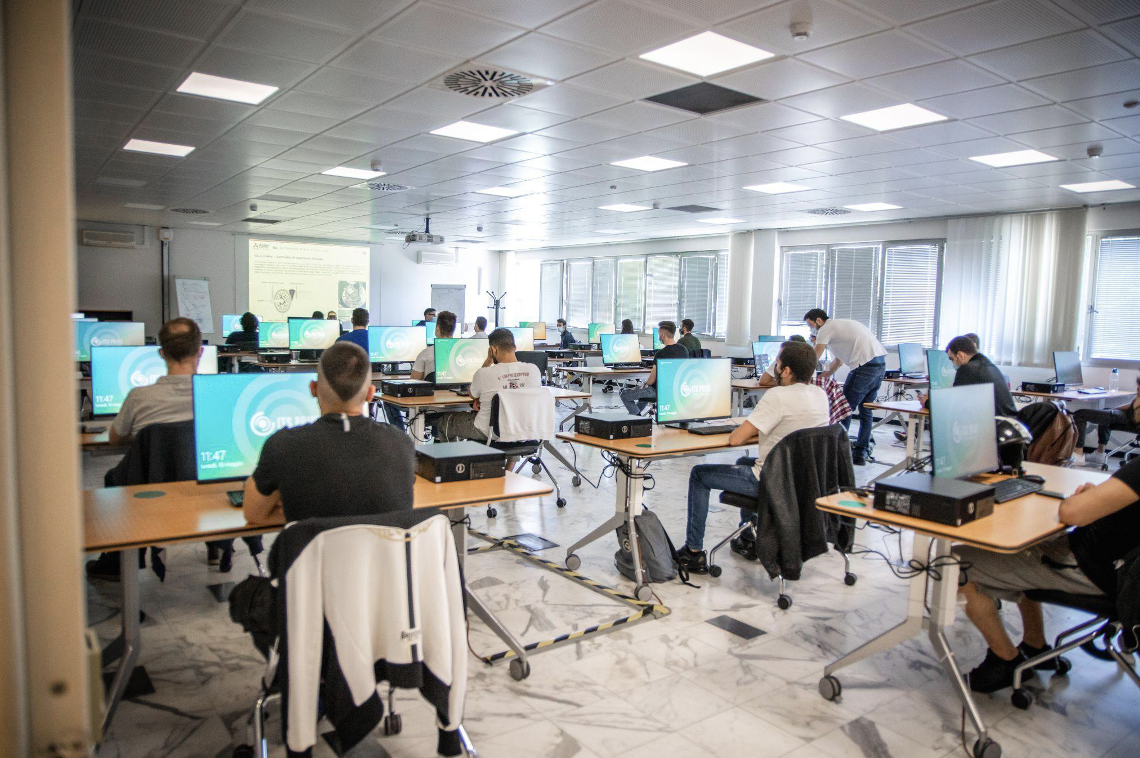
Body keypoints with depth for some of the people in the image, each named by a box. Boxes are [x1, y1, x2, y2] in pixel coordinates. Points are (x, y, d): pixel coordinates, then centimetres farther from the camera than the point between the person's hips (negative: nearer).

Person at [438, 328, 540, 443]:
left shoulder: (484, 374, -22)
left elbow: (472, 395, 2)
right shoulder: (533, 370, -12)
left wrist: (488, 361, 0)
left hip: (489, 433, -5)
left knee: (448, 420, 23)